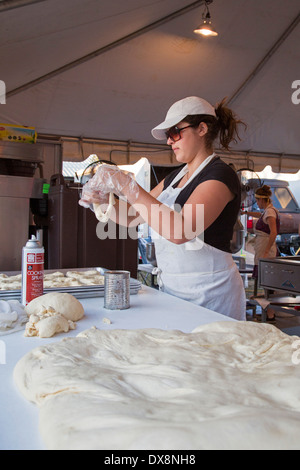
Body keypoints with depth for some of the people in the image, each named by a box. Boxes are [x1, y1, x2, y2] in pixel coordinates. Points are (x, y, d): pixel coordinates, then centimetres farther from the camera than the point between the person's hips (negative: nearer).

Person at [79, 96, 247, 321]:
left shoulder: (221, 175, -13)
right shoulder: (176, 176, 13)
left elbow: (180, 231, -30)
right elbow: (131, 217, 17)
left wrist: (125, 185, -27)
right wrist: (102, 199, -3)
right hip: (172, 289, 7)